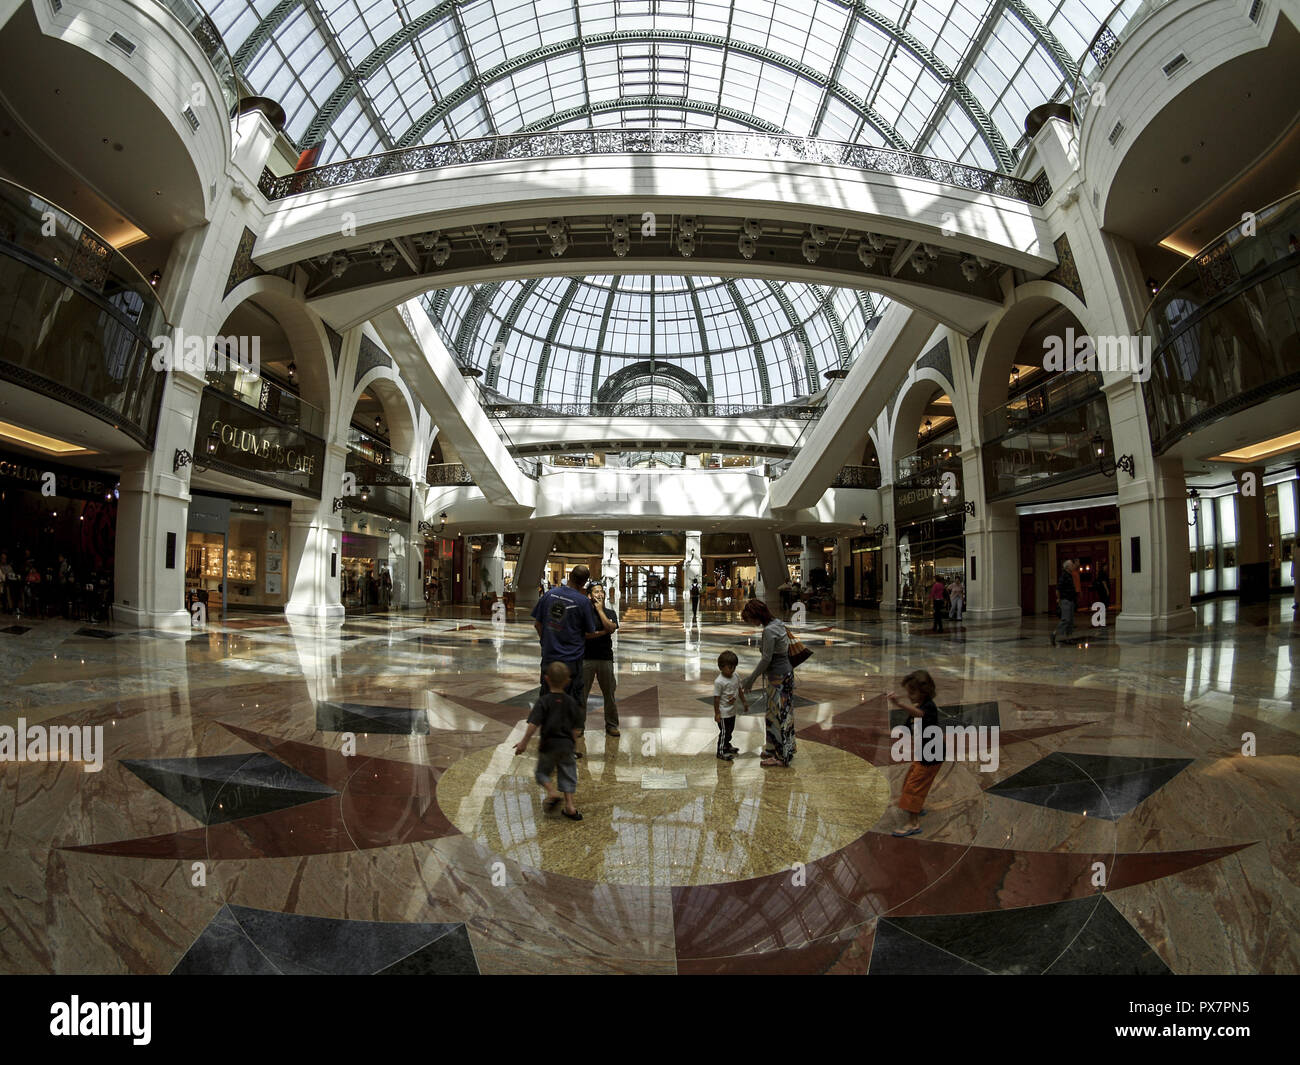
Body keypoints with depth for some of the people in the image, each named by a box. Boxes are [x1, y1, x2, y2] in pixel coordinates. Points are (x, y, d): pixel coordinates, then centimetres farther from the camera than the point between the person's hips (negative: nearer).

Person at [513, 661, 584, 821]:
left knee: (542, 772, 18)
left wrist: (524, 742, -9)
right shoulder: (571, 702, -1)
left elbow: (533, 724, -18)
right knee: (567, 774, 14)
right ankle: (570, 805, 7)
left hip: (549, 743, -3)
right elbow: (576, 728, 5)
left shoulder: (543, 701, -12)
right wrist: (574, 744, 19)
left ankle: (552, 792, -4)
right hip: (567, 744, 3)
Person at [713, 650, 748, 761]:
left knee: (730, 729, 23)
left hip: (732, 711, 8)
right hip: (723, 712, -8)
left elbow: (739, 690, 14)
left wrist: (743, 702, 19)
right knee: (724, 731, 0)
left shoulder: (735, 677, -1)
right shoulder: (719, 681, -24)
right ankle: (721, 751, 13)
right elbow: (716, 698, -20)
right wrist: (717, 713, -18)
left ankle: (727, 746, 42)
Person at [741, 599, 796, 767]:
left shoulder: (769, 631, -22)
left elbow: (766, 659, -21)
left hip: (778, 677, -10)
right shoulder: (777, 624, 7)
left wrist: (750, 680, -13)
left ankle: (779, 756, 10)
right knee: (783, 713, 17)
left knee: (777, 714, 0)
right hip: (786, 672, 10)